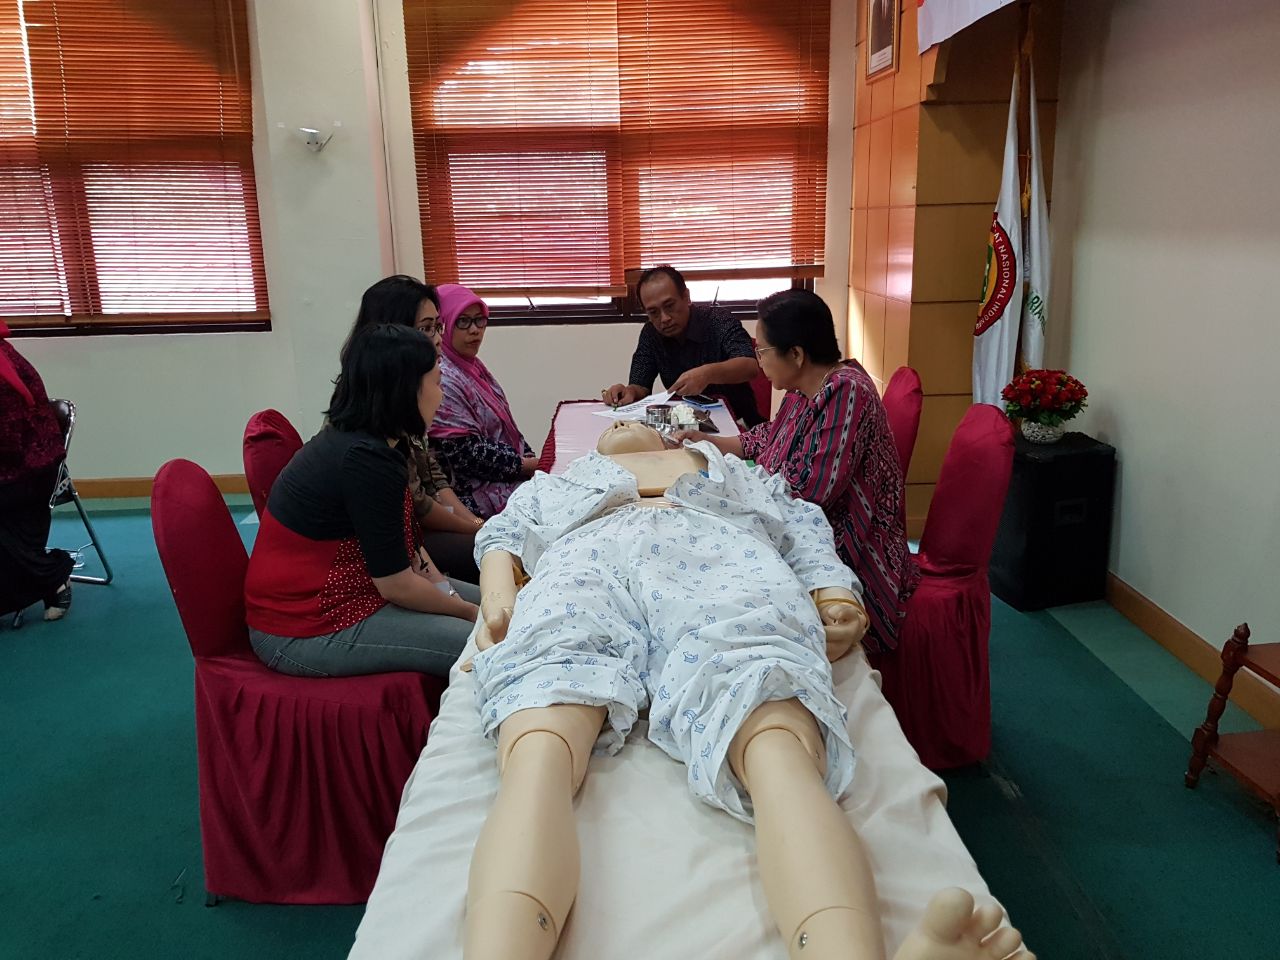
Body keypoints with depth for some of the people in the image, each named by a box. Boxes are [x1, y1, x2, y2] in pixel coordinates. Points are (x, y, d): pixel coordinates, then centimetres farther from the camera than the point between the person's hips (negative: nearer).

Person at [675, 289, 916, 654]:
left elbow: (811, 488, -26)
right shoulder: (804, 390, 7)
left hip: (853, 555, -9)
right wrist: (708, 441, 18)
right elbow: (769, 438, 24)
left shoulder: (846, 393, -22)